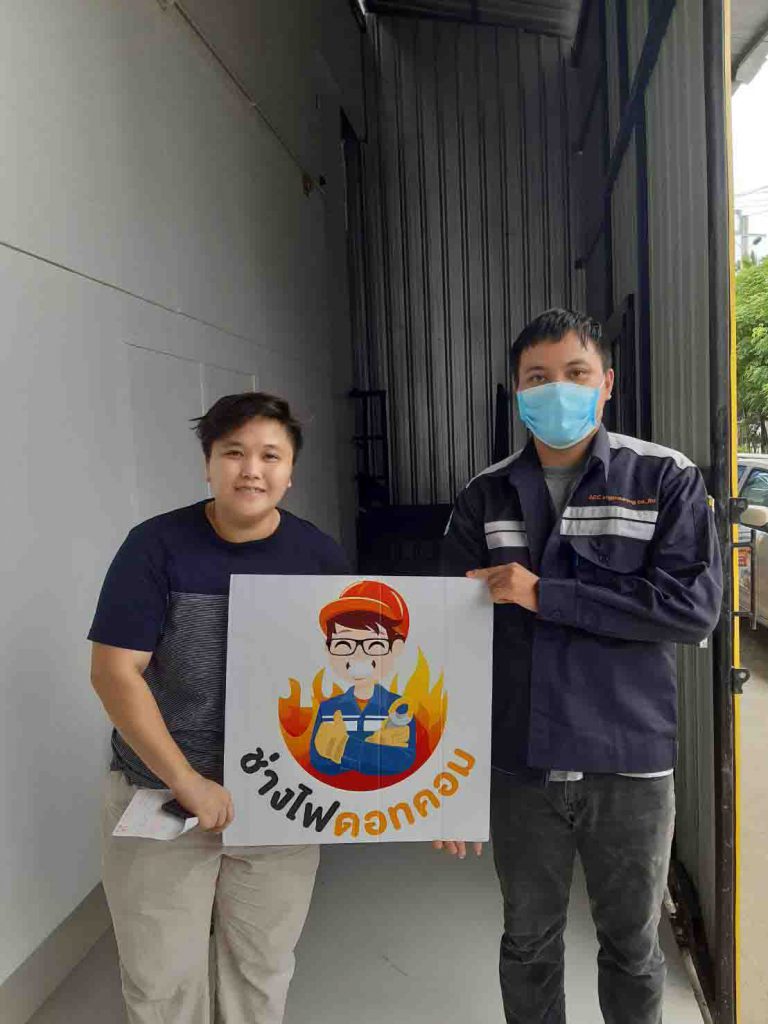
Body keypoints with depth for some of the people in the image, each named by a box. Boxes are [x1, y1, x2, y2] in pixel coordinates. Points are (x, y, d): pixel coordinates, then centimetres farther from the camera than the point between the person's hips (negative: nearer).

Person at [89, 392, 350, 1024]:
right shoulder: (157, 547, -11)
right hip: (159, 796, -1)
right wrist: (190, 783, -18)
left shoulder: (319, 557, -5)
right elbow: (115, 670, -13)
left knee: (264, 971, 18)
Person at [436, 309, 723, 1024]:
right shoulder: (485, 498, 2)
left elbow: (694, 605, -16)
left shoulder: (666, 480, -4)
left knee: (631, 948, 19)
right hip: (517, 769, 2)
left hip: (629, 768, -1)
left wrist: (546, 594, -19)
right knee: (527, 946, 19)